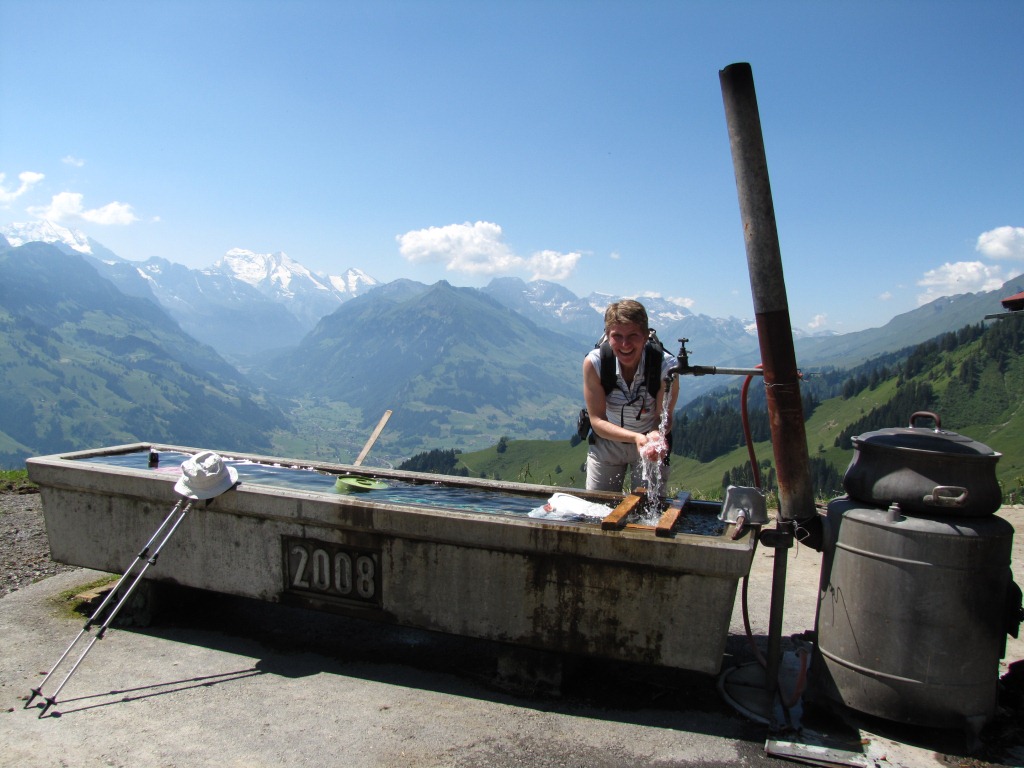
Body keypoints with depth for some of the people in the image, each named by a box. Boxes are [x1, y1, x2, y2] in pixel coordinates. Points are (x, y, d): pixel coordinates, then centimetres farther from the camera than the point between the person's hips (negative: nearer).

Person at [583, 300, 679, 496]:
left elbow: (664, 417, -16)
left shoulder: (665, 365, -25)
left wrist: (656, 435, -40)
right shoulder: (593, 363, -24)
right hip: (607, 441, 1)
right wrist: (636, 437, -38)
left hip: (651, 441, 0)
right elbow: (597, 420, -21)